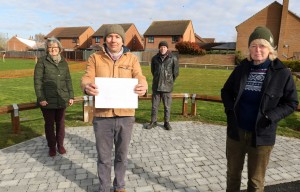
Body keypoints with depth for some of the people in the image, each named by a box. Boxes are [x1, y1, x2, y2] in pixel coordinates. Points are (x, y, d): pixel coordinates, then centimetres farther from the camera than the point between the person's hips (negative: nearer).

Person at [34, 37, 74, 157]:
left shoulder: (63, 62, 9)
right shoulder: (42, 61, -2)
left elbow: (68, 80, 11)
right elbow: (37, 81, -6)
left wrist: (71, 96, 6)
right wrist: (41, 98, -13)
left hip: (62, 99, 3)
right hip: (47, 99, -3)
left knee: (60, 122, 11)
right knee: (49, 123, 8)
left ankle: (60, 145, 26)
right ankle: (52, 147, 22)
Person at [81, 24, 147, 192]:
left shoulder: (132, 59, 4)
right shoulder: (95, 58, 4)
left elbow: (140, 79, -7)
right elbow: (87, 78, -5)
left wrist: (143, 87, -31)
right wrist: (87, 87, -30)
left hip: (125, 116, 1)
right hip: (102, 116, 0)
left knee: (122, 156, 17)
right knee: (104, 157, 14)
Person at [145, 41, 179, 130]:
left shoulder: (173, 58, -5)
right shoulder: (155, 58, 3)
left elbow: (176, 72, 3)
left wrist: (170, 81, 9)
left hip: (167, 86, -2)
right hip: (156, 86, 2)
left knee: (167, 106, 6)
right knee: (154, 105, 10)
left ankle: (166, 122, 21)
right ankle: (153, 122, 23)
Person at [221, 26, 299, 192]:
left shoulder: (282, 73, -8)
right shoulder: (241, 69, 0)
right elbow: (226, 91, 11)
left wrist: (270, 117, -17)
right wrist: (230, 109, -7)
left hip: (262, 135, -2)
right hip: (236, 131, 3)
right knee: (233, 172, 20)